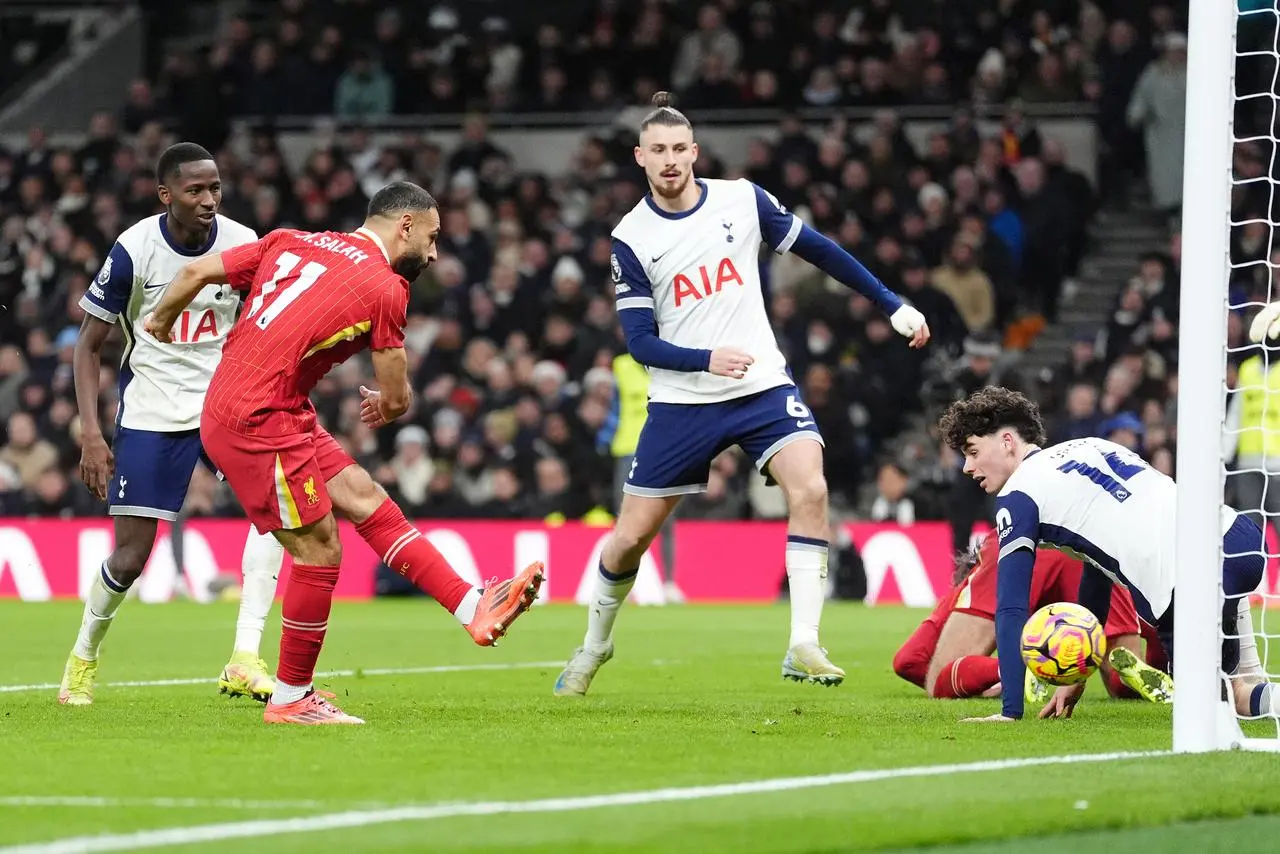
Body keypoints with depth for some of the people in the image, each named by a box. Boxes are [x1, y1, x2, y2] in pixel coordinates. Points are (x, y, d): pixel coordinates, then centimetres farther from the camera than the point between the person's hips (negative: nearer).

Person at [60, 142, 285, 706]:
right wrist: (90, 434, -12)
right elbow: (89, 345, -3)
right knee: (129, 558, -3)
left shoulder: (244, 245, -7)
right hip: (151, 411, -2)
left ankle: (245, 660, -23)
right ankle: (84, 655, 28)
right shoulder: (134, 250, -13)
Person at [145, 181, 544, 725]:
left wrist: (162, 320, 31)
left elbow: (196, 272, 11)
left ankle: (475, 608, 9)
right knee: (319, 551, -1)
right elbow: (396, 399, 1)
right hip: (258, 421, -9)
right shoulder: (386, 287, -8)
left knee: (365, 498, 9)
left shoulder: (292, 243, 10)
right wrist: (383, 408, 25)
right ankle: (290, 699, 11)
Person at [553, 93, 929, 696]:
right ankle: (595, 646, 29)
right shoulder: (630, 239, -6)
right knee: (630, 537, 2)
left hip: (763, 386, 0)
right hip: (681, 401, 0)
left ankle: (803, 647, -21)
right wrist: (706, 358, -26)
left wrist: (892, 305, 11)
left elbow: (817, 249, 10)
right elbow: (640, 341, -9)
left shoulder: (742, 200, -2)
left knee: (809, 489, -25)